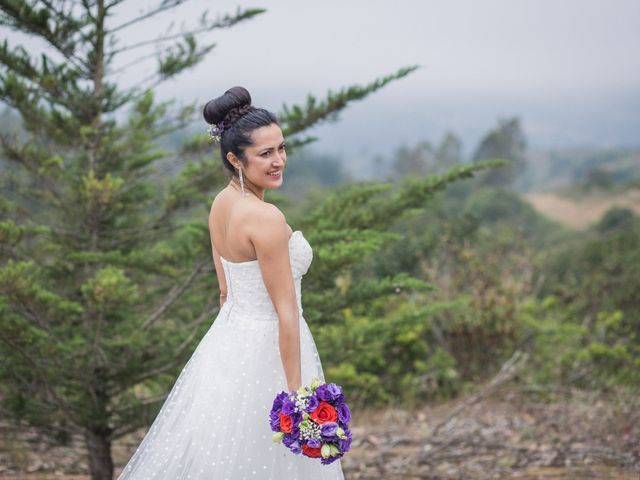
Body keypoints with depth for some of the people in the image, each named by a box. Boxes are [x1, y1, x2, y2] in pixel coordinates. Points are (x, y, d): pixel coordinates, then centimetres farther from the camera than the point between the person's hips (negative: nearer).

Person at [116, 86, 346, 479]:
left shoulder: (221, 204, 3)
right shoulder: (266, 218, -23)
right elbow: (286, 312, -21)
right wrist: (295, 391, -17)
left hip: (228, 340, 9)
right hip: (267, 350, -9)